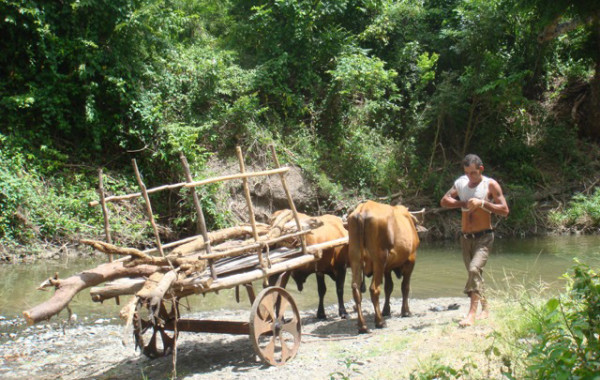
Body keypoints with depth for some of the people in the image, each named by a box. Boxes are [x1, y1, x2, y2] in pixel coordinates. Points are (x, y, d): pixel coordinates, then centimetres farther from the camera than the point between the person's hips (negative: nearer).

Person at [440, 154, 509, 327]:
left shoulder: (490, 185, -7)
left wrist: (482, 203, -20)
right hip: (465, 237, 6)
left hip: (483, 237, -6)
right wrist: (463, 204, -8)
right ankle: (484, 308, 31)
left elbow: (504, 210, -10)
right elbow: (444, 201, 8)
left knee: (475, 269, -24)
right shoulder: (460, 183, 6)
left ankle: (472, 313, -25)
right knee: (474, 273, 14)